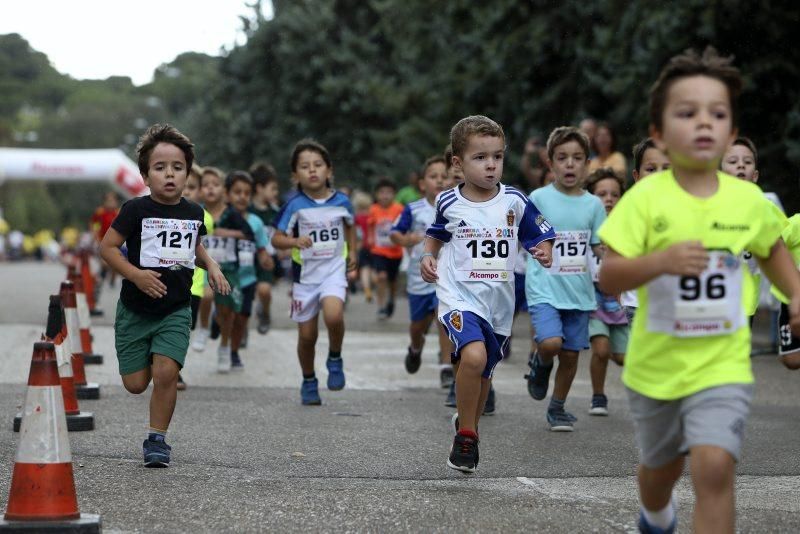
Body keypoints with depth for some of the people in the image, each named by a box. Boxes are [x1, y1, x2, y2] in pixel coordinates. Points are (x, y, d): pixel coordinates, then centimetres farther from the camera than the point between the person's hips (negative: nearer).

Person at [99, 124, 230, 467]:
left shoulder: (194, 213, 3)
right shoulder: (136, 210, -11)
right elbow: (108, 247, -9)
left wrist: (211, 266, 4)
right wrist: (135, 274, -21)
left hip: (176, 309, 2)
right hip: (136, 309, -2)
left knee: (166, 373, -16)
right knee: (135, 384, 3)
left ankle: (157, 439, 1)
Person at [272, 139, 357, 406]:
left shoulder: (341, 202, -3)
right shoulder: (295, 206, -10)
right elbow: (276, 238, -9)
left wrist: (352, 252, 13)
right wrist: (295, 241, -27)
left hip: (334, 270, 0)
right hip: (305, 274, 0)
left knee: (333, 315, -28)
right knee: (307, 336, 7)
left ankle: (335, 359, 0)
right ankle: (309, 382, 30)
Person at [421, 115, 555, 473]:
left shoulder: (515, 202, -2)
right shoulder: (449, 203, -2)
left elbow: (540, 235, 7)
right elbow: (436, 235, 18)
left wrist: (544, 252, -14)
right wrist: (428, 256, 0)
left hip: (499, 303, 3)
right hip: (459, 297, -3)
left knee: (483, 374, 17)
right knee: (473, 355, -28)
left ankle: (468, 424, 47)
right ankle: (466, 435, -10)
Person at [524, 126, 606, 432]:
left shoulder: (593, 204, 5)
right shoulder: (539, 199, -4)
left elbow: (601, 248, 10)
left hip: (578, 291, 3)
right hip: (544, 288, -3)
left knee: (571, 353, 7)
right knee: (551, 343, -23)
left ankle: (557, 409, 27)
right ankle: (540, 364, 12)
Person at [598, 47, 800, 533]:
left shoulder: (749, 199, -5)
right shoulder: (646, 197, -15)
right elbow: (608, 278, -19)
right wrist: (660, 261, -36)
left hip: (722, 364, 0)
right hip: (656, 364, 0)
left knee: (714, 466, -21)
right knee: (661, 465, 22)